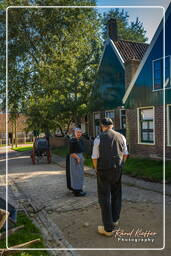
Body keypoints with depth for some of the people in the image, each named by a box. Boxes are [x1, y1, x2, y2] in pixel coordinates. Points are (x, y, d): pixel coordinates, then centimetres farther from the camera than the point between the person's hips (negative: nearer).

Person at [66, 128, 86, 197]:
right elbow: (71, 153, -21)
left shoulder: (80, 141, 9)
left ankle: (79, 189, 29)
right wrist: (78, 158, -15)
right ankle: (77, 191, 7)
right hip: (74, 159, -9)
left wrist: (81, 158, 6)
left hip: (80, 159, 9)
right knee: (76, 174, -2)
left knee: (80, 174, 16)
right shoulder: (72, 141, -18)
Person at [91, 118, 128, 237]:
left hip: (104, 171, -4)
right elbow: (125, 154, 7)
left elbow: (95, 158, -9)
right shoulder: (121, 137, 1)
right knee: (116, 195, 22)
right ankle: (115, 220, 37)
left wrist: (97, 170, 7)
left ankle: (108, 228, 16)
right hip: (118, 171, 4)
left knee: (105, 198, 6)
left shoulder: (99, 139, -12)